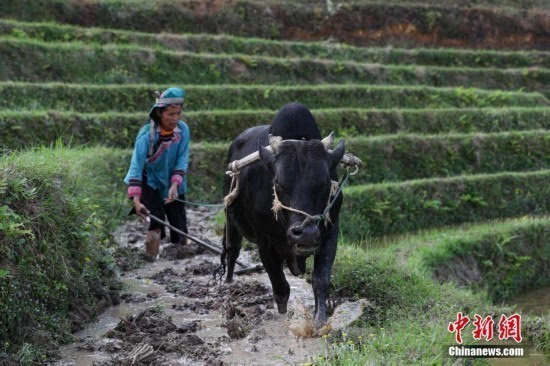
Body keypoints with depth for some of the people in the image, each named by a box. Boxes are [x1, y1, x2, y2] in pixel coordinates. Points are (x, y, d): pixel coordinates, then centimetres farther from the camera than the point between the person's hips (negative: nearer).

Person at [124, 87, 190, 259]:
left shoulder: (183, 130, -16)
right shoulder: (147, 135, -26)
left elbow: (182, 160, -14)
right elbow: (136, 167, -29)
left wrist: (175, 185, -28)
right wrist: (136, 200, -37)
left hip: (173, 183, 3)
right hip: (151, 182, -3)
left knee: (180, 225, 9)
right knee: (156, 222, -18)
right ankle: (152, 260, -9)